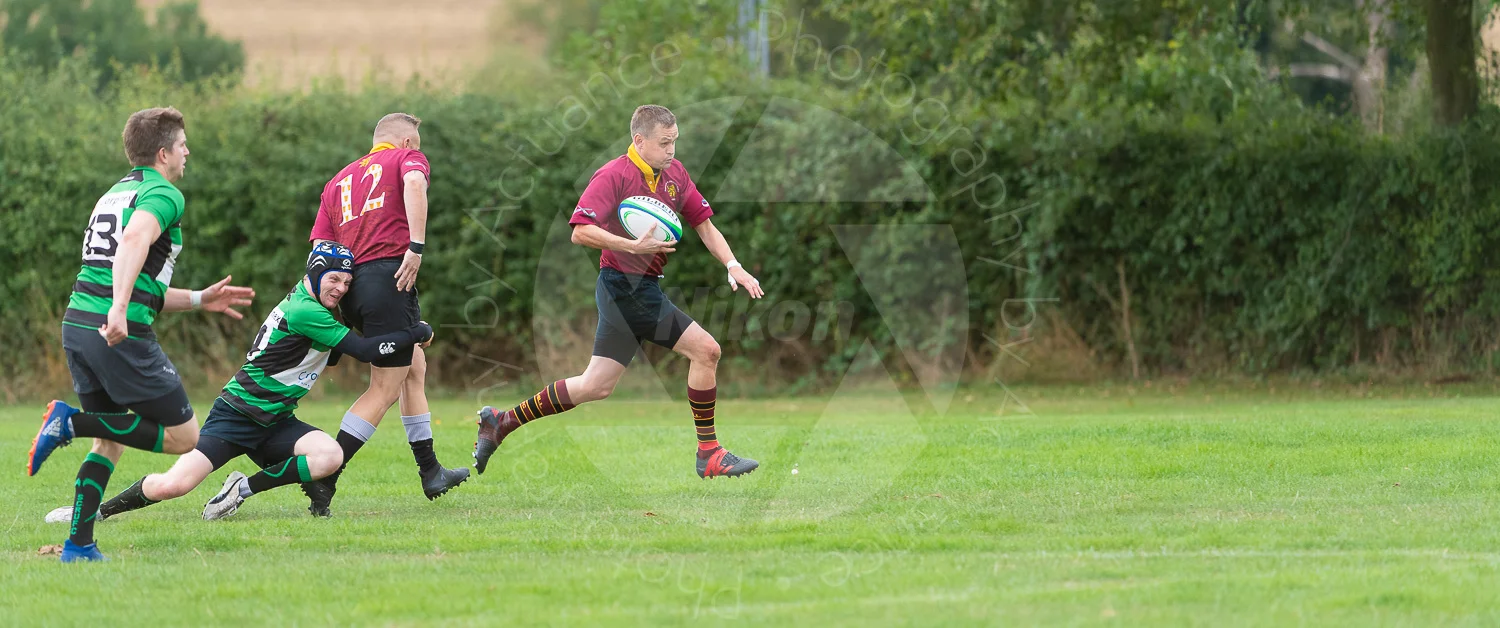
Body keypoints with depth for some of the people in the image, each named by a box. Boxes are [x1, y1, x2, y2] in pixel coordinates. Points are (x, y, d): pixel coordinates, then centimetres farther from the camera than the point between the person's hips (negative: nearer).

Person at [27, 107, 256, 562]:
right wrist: (119, 309, -37)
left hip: (77, 322, 9)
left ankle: (79, 544, 8)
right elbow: (134, 241, -25)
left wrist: (200, 299, 33)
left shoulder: (114, 195, 25)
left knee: (110, 442, 20)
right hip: (121, 334, -9)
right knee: (183, 436, 0)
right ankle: (73, 422, -11)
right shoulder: (164, 195, -3)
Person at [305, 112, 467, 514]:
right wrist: (416, 246, -21)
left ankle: (430, 472, 27)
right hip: (389, 277, -7)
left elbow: (321, 247, 16)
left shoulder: (339, 179, 26)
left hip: (353, 284, 7)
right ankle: (324, 478, -16)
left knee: (415, 368, 23)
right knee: (384, 390, -6)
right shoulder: (407, 158, 9)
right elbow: (414, 182, -17)